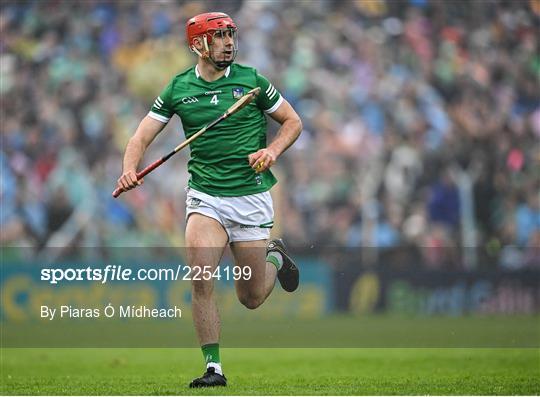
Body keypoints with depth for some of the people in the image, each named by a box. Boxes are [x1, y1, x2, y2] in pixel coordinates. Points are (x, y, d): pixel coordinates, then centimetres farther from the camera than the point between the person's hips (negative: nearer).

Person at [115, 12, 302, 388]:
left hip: (251, 197, -1)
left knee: (251, 298, 4)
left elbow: (293, 121, 7)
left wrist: (272, 150, -12)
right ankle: (214, 367, -7)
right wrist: (130, 170, -18)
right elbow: (142, 136, 2)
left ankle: (275, 257, 37)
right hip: (205, 197, 1)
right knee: (201, 281, -18)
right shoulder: (178, 89, 2)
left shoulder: (251, 80, -1)